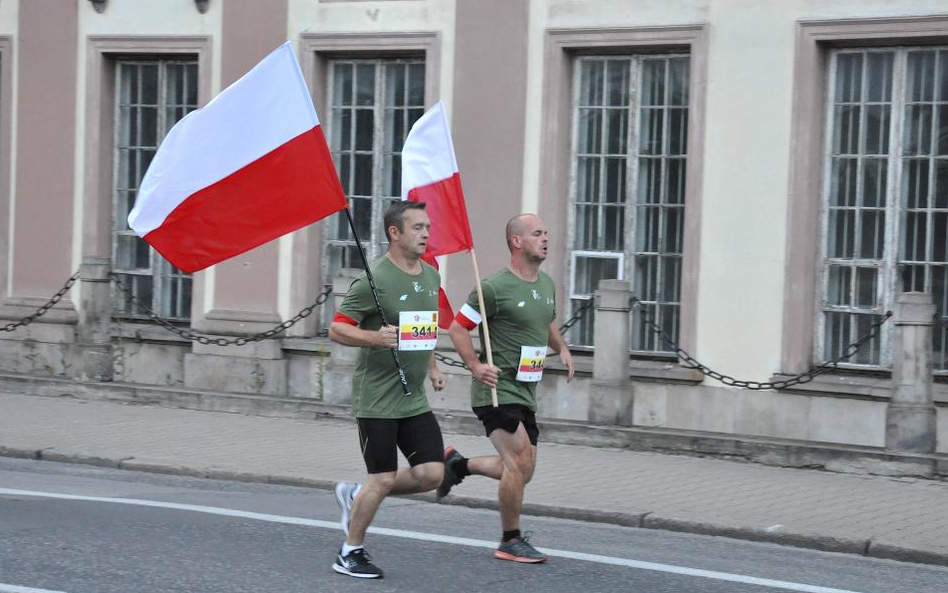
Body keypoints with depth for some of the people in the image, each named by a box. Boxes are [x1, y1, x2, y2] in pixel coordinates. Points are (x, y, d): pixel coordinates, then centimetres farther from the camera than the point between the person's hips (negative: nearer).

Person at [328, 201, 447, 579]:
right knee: (384, 479, -5)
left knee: (431, 474, -1)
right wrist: (375, 337, -29)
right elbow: (336, 329, -13)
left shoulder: (430, 276, 10)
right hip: (376, 399, -7)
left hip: (414, 399, 7)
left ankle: (357, 496, 20)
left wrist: (432, 367, 16)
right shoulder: (375, 279, -14)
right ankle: (350, 554, 13)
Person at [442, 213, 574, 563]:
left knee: (522, 471, 9)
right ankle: (511, 541, 0)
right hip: (496, 390, -8)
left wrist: (561, 348, 9)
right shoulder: (495, 288, -13)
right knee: (520, 462, -13)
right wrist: (475, 366, -21)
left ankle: (457, 465, 30)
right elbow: (457, 328, -9)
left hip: (525, 391, 8)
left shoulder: (546, 284, 11)